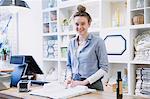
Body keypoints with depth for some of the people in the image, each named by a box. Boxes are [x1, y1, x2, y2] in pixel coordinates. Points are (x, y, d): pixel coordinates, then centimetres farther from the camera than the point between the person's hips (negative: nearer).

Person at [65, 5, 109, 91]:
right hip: (75, 85, 4)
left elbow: (104, 68, -12)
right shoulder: (72, 43, 6)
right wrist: (69, 77, -3)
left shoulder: (98, 42, -9)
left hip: (93, 86, -4)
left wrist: (84, 82, -16)